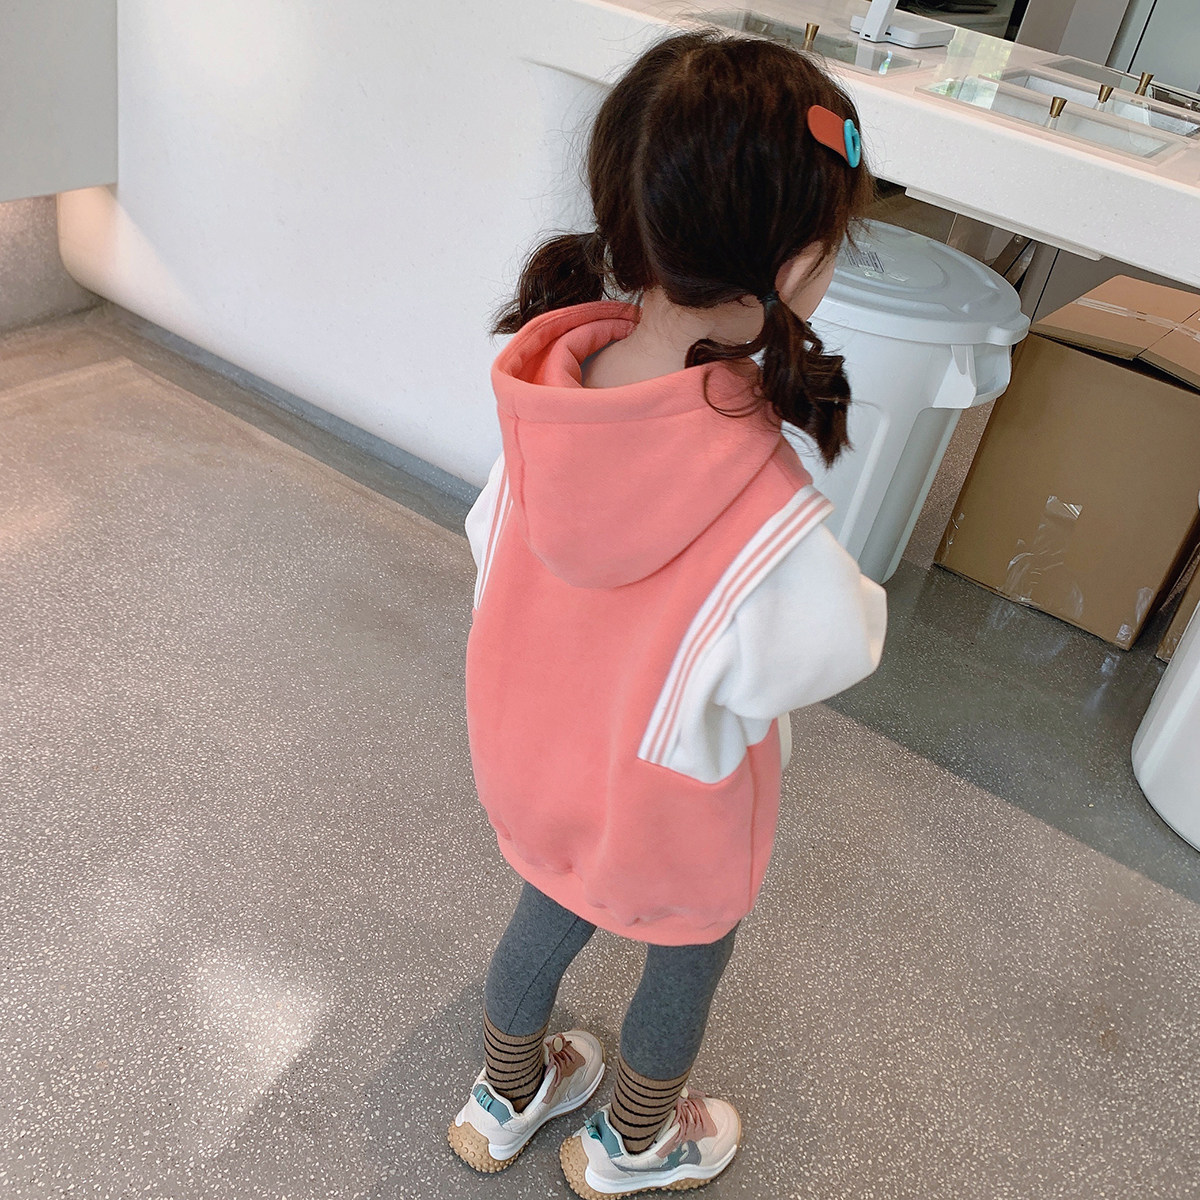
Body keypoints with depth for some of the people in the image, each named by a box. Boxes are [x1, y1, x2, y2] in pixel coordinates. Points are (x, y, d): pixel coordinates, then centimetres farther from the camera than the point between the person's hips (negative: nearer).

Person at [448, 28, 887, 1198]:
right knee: (687, 956, 27)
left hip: (524, 760, 5)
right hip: (666, 816, -4)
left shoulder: (540, 397, -24)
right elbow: (827, 653, -21)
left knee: (548, 912, 32)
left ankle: (501, 1099, 61)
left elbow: (495, 554, -8)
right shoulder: (773, 530, -41)